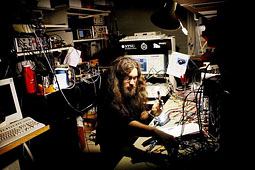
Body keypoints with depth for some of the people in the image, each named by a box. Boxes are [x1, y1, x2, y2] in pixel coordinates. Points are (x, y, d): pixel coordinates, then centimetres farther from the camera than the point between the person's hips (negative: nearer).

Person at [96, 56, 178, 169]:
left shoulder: (133, 92, -2)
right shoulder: (109, 99, -25)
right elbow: (125, 123, -39)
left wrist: (150, 113, -11)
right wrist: (154, 131, -52)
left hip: (133, 139, 7)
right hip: (115, 147, -6)